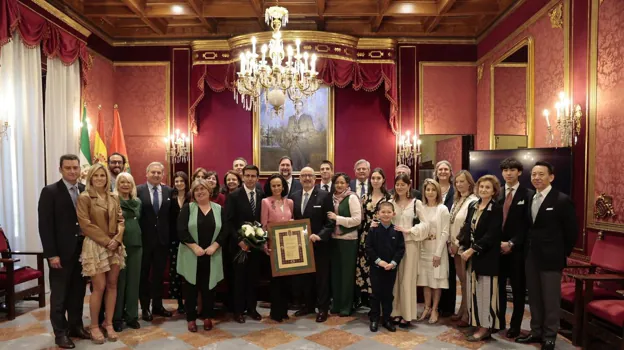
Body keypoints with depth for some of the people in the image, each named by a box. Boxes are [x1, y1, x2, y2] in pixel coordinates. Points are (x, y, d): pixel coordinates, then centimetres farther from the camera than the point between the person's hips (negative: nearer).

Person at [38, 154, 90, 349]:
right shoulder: (50, 192, -7)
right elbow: (45, 225, -10)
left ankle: (75, 326, 27)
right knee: (59, 294, 7)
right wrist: (51, 254, -15)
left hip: (82, 250, 4)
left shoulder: (85, 191, 6)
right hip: (61, 252, -4)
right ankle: (60, 332, 19)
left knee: (78, 292, 14)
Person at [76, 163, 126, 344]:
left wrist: (117, 239, -7)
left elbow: (120, 220, 10)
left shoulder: (114, 198, 10)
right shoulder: (84, 197, -5)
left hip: (115, 246, 5)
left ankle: (108, 323, 19)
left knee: (112, 285, 7)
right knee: (99, 287, -3)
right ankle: (94, 326, 13)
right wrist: (106, 241, -13)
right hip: (95, 246, -5)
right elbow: (85, 224, -11)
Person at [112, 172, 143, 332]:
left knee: (133, 280, 9)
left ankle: (132, 315, 20)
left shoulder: (137, 202, 12)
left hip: (135, 244, 5)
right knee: (118, 281, 4)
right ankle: (116, 317, 17)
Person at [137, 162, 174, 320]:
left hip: (163, 239, 3)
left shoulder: (169, 191, 4)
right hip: (144, 239, -3)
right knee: (144, 274, 10)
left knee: (159, 273, 13)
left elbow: (173, 215, 5)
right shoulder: (138, 190, -6)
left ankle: (157, 305, 27)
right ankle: (145, 307, 23)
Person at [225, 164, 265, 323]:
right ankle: (238, 310, 20)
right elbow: (229, 222, -10)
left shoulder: (261, 195, 5)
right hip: (240, 244, -3)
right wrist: (239, 240, -17)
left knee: (253, 277, 12)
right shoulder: (234, 196, -7)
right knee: (239, 278, 7)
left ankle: (252, 308, 25)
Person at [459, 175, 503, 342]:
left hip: (486, 256, -6)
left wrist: (472, 249, -18)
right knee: (474, 290, 12)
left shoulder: (496, 209, -11)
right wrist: (464, 247, -2)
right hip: (471, 255, 6)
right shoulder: (472, 206, 8)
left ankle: (486, 328, 13)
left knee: (486, 291, 2)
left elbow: (491, 235, -17)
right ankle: (478, 324, 24)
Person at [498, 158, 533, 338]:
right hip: (498, 248, 3)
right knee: (498, 287, 9)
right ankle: (499, 321, 23)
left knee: (518, 289, 9)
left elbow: (527, 225, -8)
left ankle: (515, 326, 21)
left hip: (517, 249, -3)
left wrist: (511, 243, -15)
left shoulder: (528, 195, -4)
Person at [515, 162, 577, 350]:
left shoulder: (562, 200, -10)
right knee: (534, 297, 14)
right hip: (530, 256, 6)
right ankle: (536, 331, 27)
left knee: (550, 299, 4)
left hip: (550, 257, -6)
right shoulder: (529, 199, 9)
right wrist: (527, 249, 8)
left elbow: (572, 231, -6)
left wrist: (563, 253, -2)